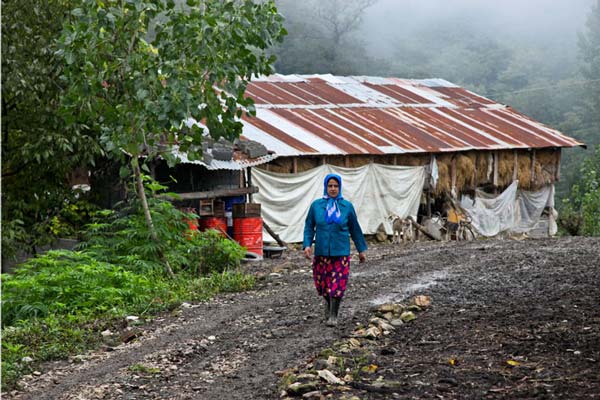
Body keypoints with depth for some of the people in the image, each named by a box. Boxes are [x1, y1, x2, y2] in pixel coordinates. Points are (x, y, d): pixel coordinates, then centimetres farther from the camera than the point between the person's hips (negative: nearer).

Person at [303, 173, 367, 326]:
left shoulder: (347, 206, 0)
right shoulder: (316, 205, 0)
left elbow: (355, 229, 7)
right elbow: (309, 227, 4)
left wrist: (361, 249, 11)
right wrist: (307, 244, -9)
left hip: (341, 252, -1)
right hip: (321, 252, 1)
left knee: (338, 284, -5)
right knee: (322, 282, 9)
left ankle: (333, 315, 6)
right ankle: (328, 303, 39)